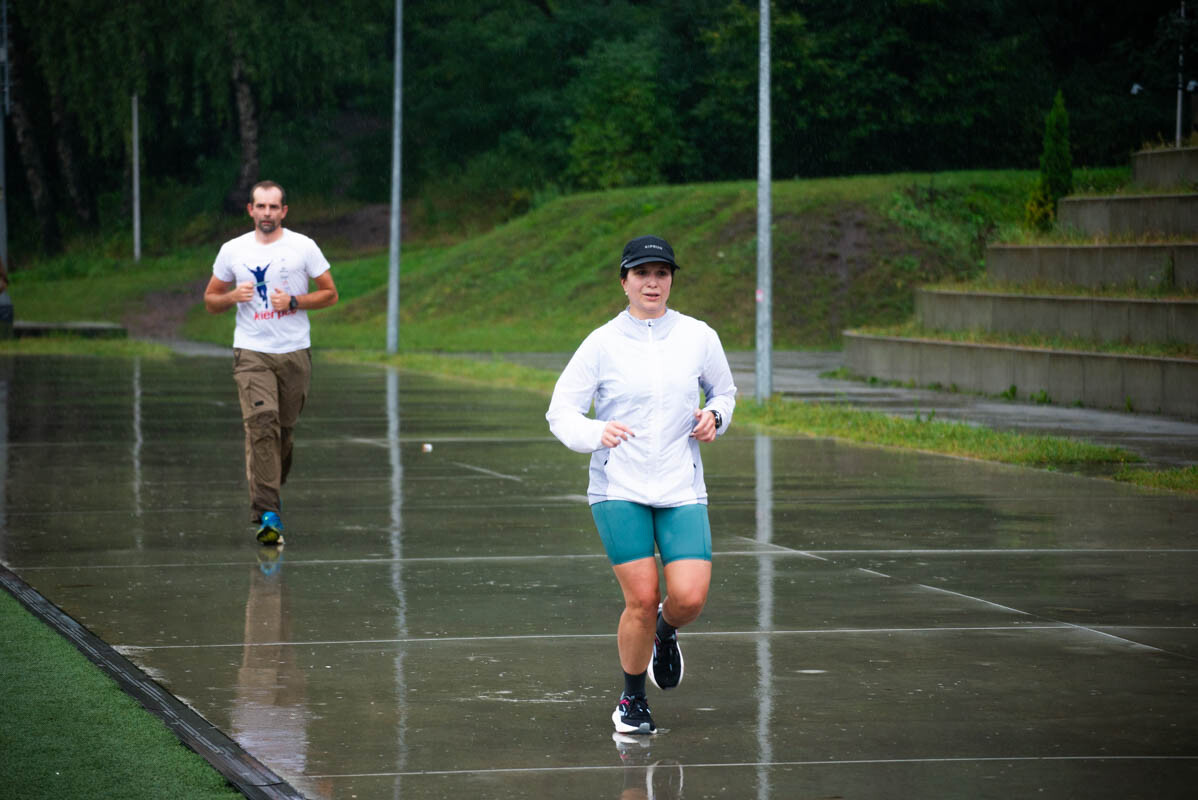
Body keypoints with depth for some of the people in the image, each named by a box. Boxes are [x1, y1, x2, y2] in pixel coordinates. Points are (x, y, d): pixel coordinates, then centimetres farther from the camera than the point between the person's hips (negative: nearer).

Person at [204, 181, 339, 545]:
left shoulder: (303, 247, 2)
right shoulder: (232, 250, 5)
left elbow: (330, 293, 6)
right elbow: (210, 299, 13)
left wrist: (293, 302, -10)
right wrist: (233, 296, -9)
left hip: (295, 351, 1)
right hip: (251, 351, -1)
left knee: (285, 428, 6)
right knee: (262, 421, -18)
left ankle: (267, 493, 31)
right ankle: (267, 512, -24)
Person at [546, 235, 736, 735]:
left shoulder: (699, 338, 3)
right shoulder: (602, 343, -3)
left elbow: (723, 391, 21)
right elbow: (560, 412, -2)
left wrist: (714, 417, -1)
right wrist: (596, 433, -22)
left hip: (681, 489, 2)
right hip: (619, 489, -2)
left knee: (689, 597, -13)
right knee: (642, 599, -9)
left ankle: (664, 633, 26)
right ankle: (631, 700, 15)